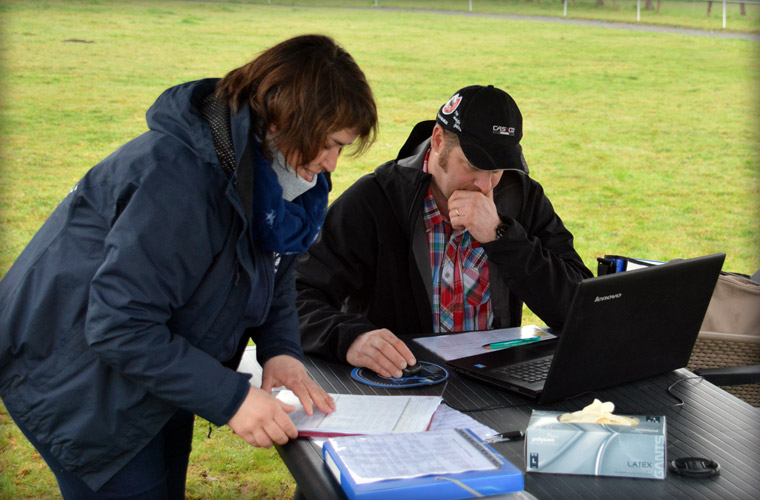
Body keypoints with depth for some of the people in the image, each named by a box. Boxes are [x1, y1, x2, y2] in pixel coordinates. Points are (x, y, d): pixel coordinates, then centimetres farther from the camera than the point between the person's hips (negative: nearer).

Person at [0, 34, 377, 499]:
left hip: (158, 369, 9)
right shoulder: (178, 177, -33)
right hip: (77, 380, -9)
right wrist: (231, 397, -32)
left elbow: (275, 271, 9)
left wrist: (281, 350, -10)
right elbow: (120, 327, -34)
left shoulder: (263, 166, -4)